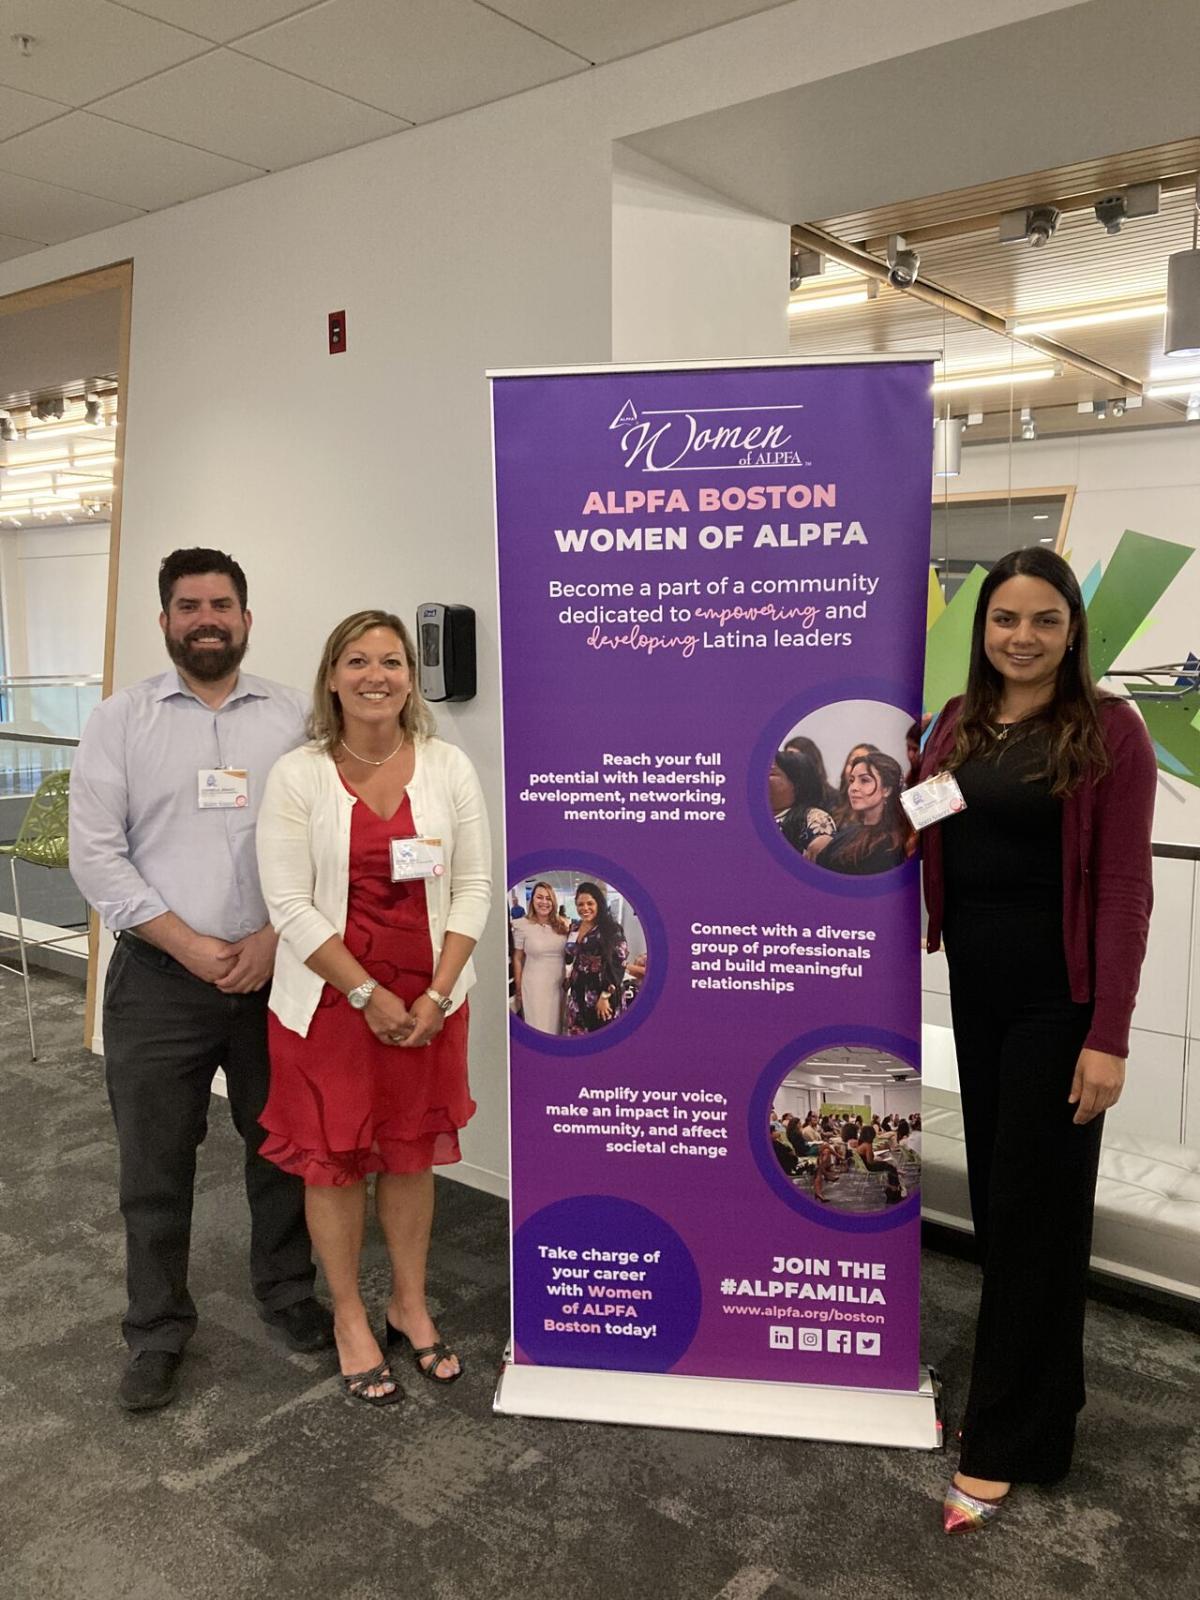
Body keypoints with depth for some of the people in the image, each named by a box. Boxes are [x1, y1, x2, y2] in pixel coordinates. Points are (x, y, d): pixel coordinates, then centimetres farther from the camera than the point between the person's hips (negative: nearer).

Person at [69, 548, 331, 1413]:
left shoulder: (295, 716, 2)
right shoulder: (120, 718, 1)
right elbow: (96, 853, -5)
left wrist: (276, 938, -13)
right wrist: (191, 947, -12)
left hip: (277, 972, 1)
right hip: (158, 978, 0)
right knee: (155, 1163, 9)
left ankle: (289, 1293, 36)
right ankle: (158, 1331, 28)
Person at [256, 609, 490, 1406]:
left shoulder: (449, 767, -3)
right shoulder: (298, 775, -8)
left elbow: (474, 886, -2)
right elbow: (290, 905, -10)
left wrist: (435, 995, -10)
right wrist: (369, 995, -14)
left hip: (428, 998, 2)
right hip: (330, 1001, -2)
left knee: (412, 1153, 15)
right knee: (334, 1159, 10)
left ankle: (410, 1305, 35)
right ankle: (350, 1317, 31)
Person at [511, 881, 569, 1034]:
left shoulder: (562, 924, 1)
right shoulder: (522, 925, -8)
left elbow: (570, 954, 11)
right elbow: (517, 959, -2)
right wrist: (518, 989, 0)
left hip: (560, 984, 3)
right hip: (534, 986, -3)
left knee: (557, 1025, 14)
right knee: (539, 1028, 4)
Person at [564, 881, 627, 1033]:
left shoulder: (612, 929, -12)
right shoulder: (574, 928, 7)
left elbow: (618, 964, -16)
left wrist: (605, 996, -17)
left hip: (601, 993, -6)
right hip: (577, 993, 6)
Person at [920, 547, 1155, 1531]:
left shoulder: (1109, 731, -9)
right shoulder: (957, 726, 6)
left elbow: (1124, 889, -13)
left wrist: (1109, 1035, -16)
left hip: (1059, 999, -5)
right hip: (976, 989, 5)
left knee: (1037, 1207, 4)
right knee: (994, 1188, 13)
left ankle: (1007, 1445, 17)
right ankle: (1040, 1386, 34)